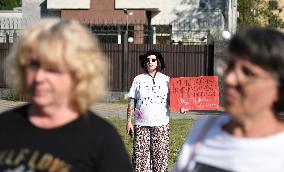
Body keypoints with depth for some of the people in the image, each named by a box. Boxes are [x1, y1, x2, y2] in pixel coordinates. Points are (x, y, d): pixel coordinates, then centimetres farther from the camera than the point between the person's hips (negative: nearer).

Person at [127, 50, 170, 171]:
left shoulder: (166, 80, 7)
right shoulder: (138, 79, 7)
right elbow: (131, 102, 8)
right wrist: (129, 121, 3)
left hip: (161, 124, 0)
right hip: (141, 124, 0)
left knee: (160, 154, -1)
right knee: (140, 154, -4)